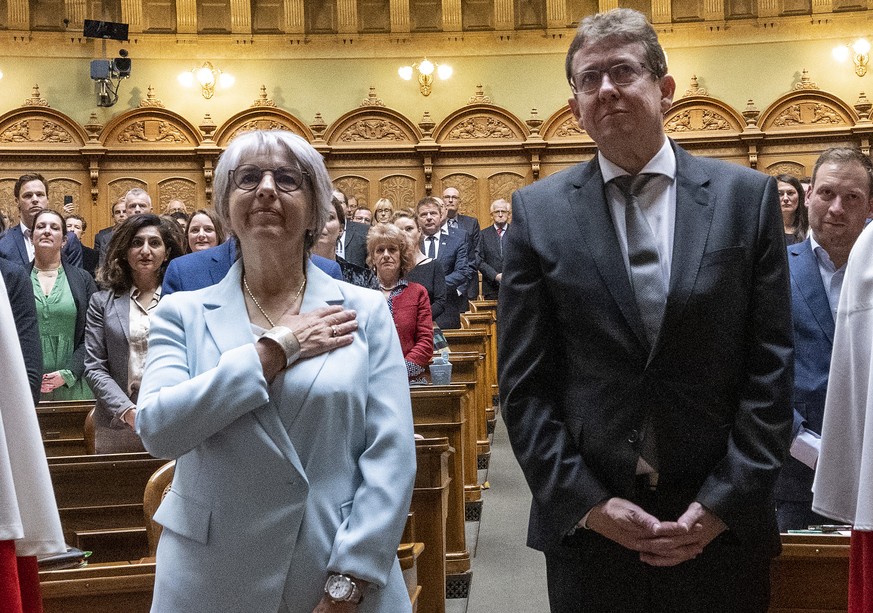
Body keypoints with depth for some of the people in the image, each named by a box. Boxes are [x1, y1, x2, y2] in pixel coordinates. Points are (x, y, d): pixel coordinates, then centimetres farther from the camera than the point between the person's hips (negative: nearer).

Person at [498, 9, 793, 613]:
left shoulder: (748, 196, 0)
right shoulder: (537, 211, 0)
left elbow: (771, 368, -2)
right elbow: (524, 383, -2)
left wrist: (723, 504, -9)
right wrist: (586, 503, -9)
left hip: (723, 527, 0)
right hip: (586, 529, 0)